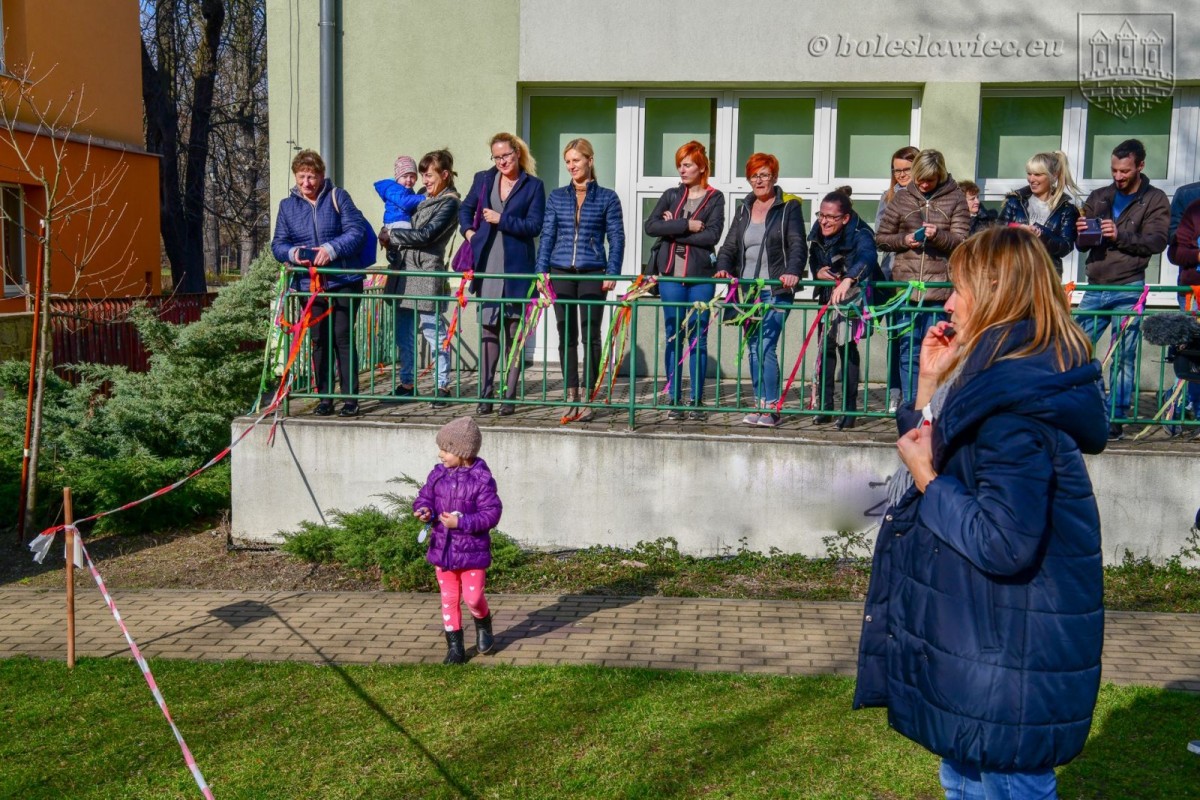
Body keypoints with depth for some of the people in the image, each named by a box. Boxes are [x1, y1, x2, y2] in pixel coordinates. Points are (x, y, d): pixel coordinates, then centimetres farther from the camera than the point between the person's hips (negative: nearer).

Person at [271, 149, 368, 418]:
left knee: (343, 338, -3)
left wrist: (332, 249, -21)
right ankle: (324, 398, 15)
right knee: (319, 341, 8)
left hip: (343, 283, -3)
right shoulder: (287, 206, 10)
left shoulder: (338, 197, 1)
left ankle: (350, 397, 4)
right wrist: (292, 253, -14)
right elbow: (277, 244, 8)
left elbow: (356, 231, -8)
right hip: (309, 284, 3)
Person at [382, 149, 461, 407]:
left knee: (434, 332, -4)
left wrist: (391, 235, -7)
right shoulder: (421, 197, 17)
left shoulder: (449, 202, -5)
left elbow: (426, 235, -13)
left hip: (427, 272, -8)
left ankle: (443, 385, 4)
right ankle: (407, 383, 20)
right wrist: (393, 252, 7)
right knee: (404, 333, 11)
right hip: (403, 271, 8)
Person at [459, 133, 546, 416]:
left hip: (516, 268, -3)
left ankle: (509, 395, 9)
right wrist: (468, 231, 9)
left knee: (514, 332, 3)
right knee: (488, 329, 5)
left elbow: (534, 225, -7)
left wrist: (501, 219, -11)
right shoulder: (483, 179, 11)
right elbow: (466, 208, 25)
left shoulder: (533, 185, 1)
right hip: (487, 266, 3)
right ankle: (485, 393, 10)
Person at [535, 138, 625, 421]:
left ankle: (588, 397, 5)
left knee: (590, 335, -1)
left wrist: (612, 273, -8)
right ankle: (571, 395, 13)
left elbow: (616, 238, 2)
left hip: (593, 273, -2)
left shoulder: (607, 198, 4)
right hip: (561, 272, 3)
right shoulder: (557, 197, 11)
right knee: (566, 335, 6)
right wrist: (542, 269, 0)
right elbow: (547, 235, 10)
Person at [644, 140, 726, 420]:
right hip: (671, 274, 2)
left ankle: (697, 400, 8)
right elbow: (651, 226, -3)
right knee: (673, 337, 3)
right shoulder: (671, 195, 12)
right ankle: (674, 400, 9)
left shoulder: (715, 198, 5)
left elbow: (712, 235, -9)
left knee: (698, 338, 1)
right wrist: (686, 225, -11)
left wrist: (674, 231, -7)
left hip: (700, 276, -2)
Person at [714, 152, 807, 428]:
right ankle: (760, 405, 12)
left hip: (776, 290, -6)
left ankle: (771, 408, -11)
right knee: (753, 348, 7)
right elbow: (730, 245, 13)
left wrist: (793, 271, -27)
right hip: (747, 290, 6)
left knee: (766, 347, -14)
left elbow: (798, 245, -8)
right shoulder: (744, 209, 17)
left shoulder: (789, 207, 1)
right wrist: (723, 268, -8)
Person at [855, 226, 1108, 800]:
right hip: (980, 642, 11)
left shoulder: (1017, 403, -25)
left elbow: (1004, 544, -31)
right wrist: (930, 385, 4)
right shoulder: (994, 380, 7)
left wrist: (926, 479, -19)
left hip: (1010, 662, -10)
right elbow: (940, 457, 14)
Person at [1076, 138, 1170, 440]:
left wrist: (1120, 235, -21)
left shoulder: (1155, 200, 4)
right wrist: (1081, 232, -7)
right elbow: (1082, 244, 15)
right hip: (1095, 288, 4)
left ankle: (1116, 418, 6)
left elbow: (1157, 242, -9)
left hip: (1128, 290, -4)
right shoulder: (1098, 197, 15)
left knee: (1123, 356, -1)